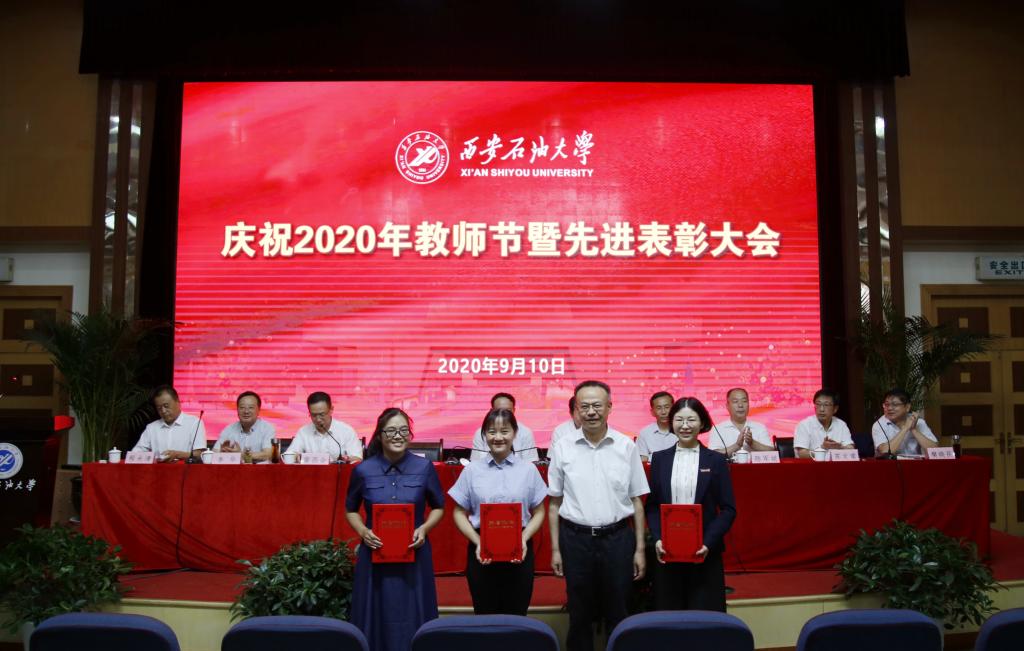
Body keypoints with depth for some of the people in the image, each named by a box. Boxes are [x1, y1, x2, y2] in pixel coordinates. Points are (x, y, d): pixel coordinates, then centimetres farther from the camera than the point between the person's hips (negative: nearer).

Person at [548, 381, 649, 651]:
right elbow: (554, 503, 5)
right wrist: (555, 549, 3)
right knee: (579, 615, 11)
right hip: (576, 539, 0)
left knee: (617, 614, 10)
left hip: (617, 537, 0)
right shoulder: (563, 447, -1)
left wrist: (640, 549, 2)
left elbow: (636, 500, 4)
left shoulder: (626, 446, -1)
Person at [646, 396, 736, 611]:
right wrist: (657, 539, -8)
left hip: (705, 553, -1)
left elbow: (728, 509, 0)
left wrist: (708, 543, -13)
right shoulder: (659, 459, 7)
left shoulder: (716, 461, 2)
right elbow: (651, 506, 8)